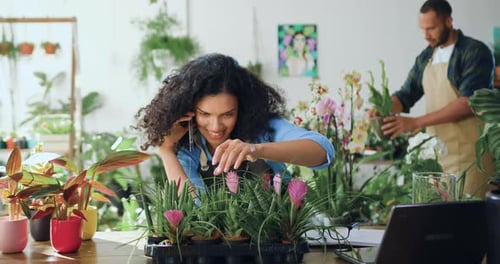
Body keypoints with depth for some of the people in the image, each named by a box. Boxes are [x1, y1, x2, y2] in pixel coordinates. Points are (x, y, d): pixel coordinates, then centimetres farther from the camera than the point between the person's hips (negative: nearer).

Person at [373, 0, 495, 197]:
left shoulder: (475, 52, -8)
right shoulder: (426, 57, 14)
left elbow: (468, 102, -18)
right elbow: (406, 94, 17)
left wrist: (416, 123, -21)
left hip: (468, 152, -6)